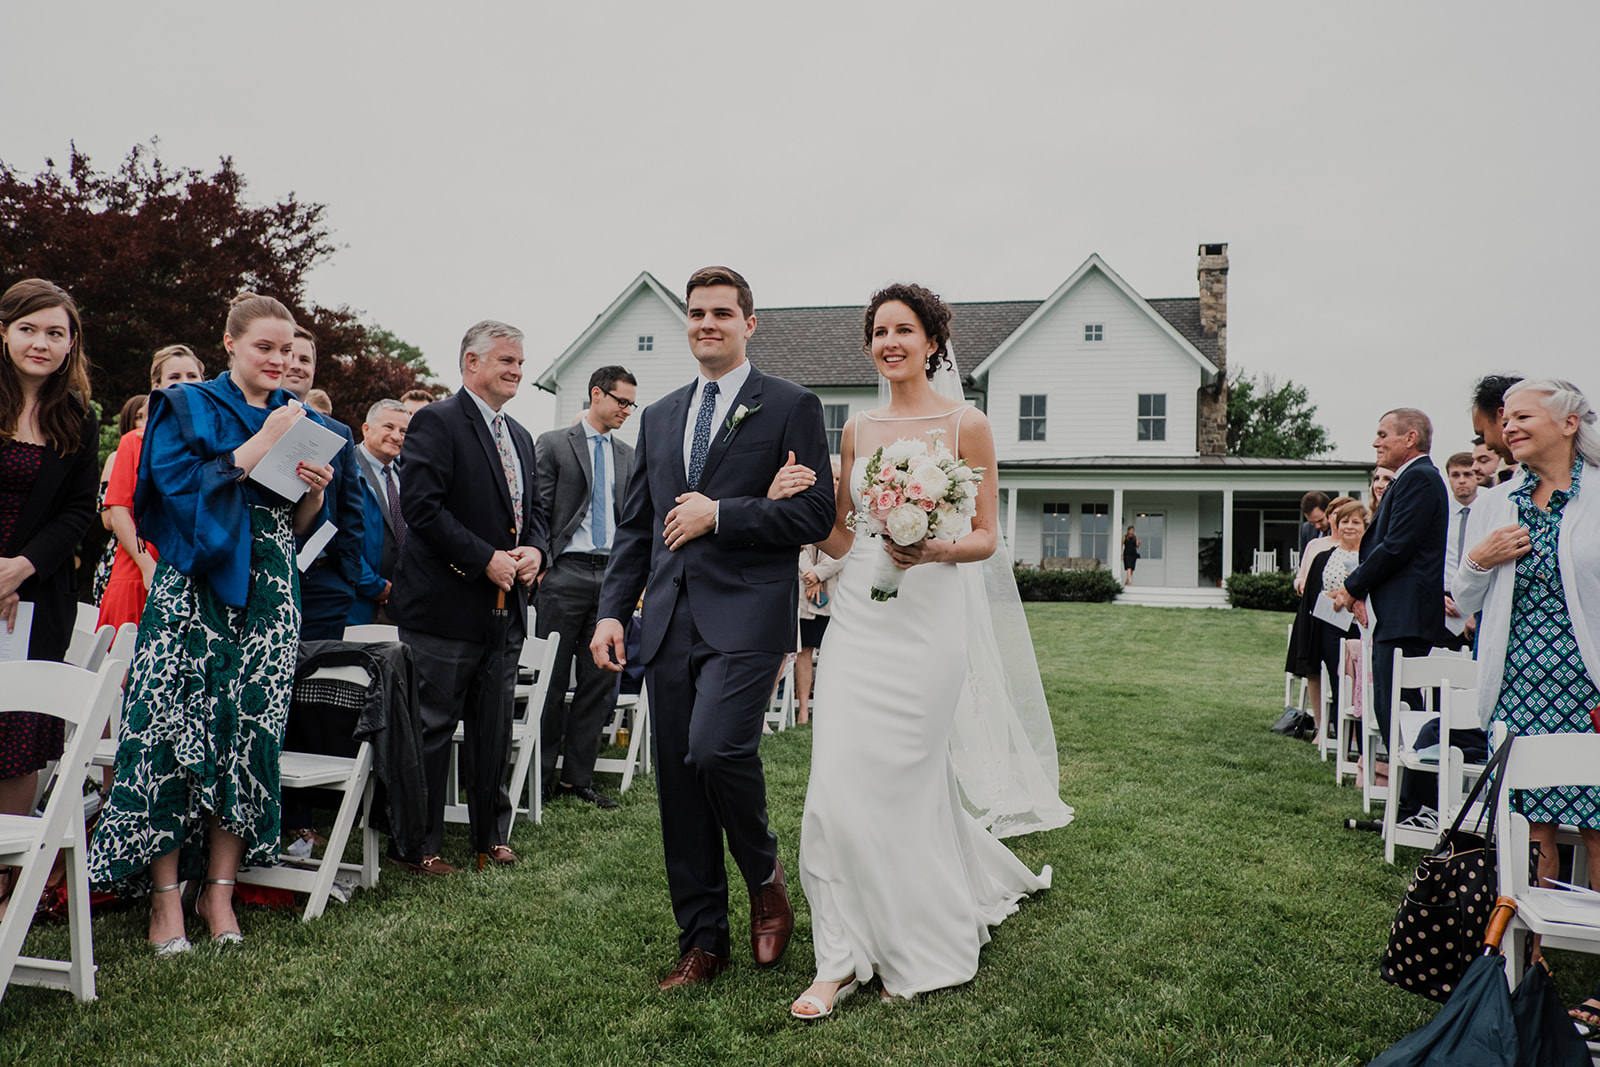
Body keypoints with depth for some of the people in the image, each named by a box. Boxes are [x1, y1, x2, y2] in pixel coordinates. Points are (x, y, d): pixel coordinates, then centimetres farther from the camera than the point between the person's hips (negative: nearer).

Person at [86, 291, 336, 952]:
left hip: (269, 600, 3)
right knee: (172, 732, -8)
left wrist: (316, 490, -5)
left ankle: (219, 890, 10)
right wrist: (260, 445, -11)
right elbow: (179, 487, -10)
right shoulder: (186, 408, 6)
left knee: (251, 737, 0)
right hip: (193, 593, -3)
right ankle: (165, 897, 2)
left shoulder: (302, 421, 16)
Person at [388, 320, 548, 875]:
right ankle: (419, 845, 12)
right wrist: (486, 560, -19)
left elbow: (533, 510, 21)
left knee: (494, 730, 14)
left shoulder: (520, 436, 18)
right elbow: (421, 506, -17)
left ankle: (491, 835, 26)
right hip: (447, 605, -8)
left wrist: (534, 549, -1)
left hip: (505, 608, 8)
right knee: (431, 730, 1)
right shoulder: (436, 422, -8)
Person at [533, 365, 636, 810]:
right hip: (566, 573, -5)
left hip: (612, 573, 5)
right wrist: (541, 567, -9)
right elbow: (538, 511, -2)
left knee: (600, 681, 5)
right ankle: (542, 778, 11)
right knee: (552, 681, 1)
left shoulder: (628, 455, 16)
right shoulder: (552, 444, 2)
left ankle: (578, 778, 14)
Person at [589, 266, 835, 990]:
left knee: (716, 749, -22)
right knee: (678, 783, 6)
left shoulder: (791, 407, 3)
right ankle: (702, 943, 20)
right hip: (669, 622, 5)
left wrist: (719, 514, -11)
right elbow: (634, 525, 17)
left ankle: (765, 872, 9)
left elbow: (815, 515, -5)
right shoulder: (658, 417, 18)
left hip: (746, 614, -5)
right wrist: (612, 610, 7)